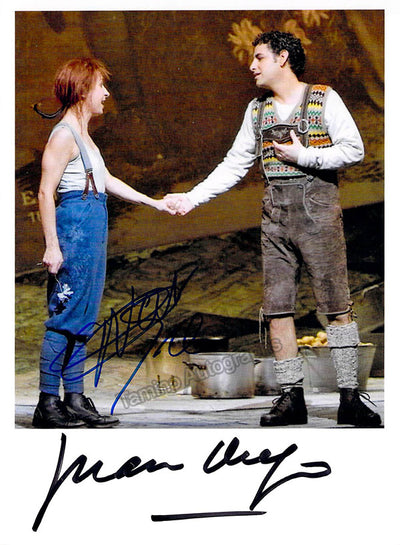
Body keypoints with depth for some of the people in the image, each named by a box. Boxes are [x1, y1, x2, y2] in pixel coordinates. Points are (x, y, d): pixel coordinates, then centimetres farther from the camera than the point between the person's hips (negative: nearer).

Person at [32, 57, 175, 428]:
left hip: (92, 228, 10)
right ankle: (47, 403, -2)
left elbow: (106, 181, 26)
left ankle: (75, 399, 14)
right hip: (73, 227, -10)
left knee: (82, 319, 10)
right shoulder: (64, 135, -10)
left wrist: (154, 203, 29)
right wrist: (52, 245, -20)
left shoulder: (82, 134, 19)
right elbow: (45, 192, -15)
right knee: (65, 318, -7)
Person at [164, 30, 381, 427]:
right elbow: (235, 164, 16)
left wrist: (304, 156, -10)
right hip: (275, 217, 5)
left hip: (318, 212, -5)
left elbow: (354, 150, -3)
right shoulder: (257, 109, 15)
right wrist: (192, 197, 10)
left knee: (337, 305, -6)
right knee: (277, 307, 1)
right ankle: (292, 398, 7)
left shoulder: (324, 99, 1)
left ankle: (349, 399, -2)